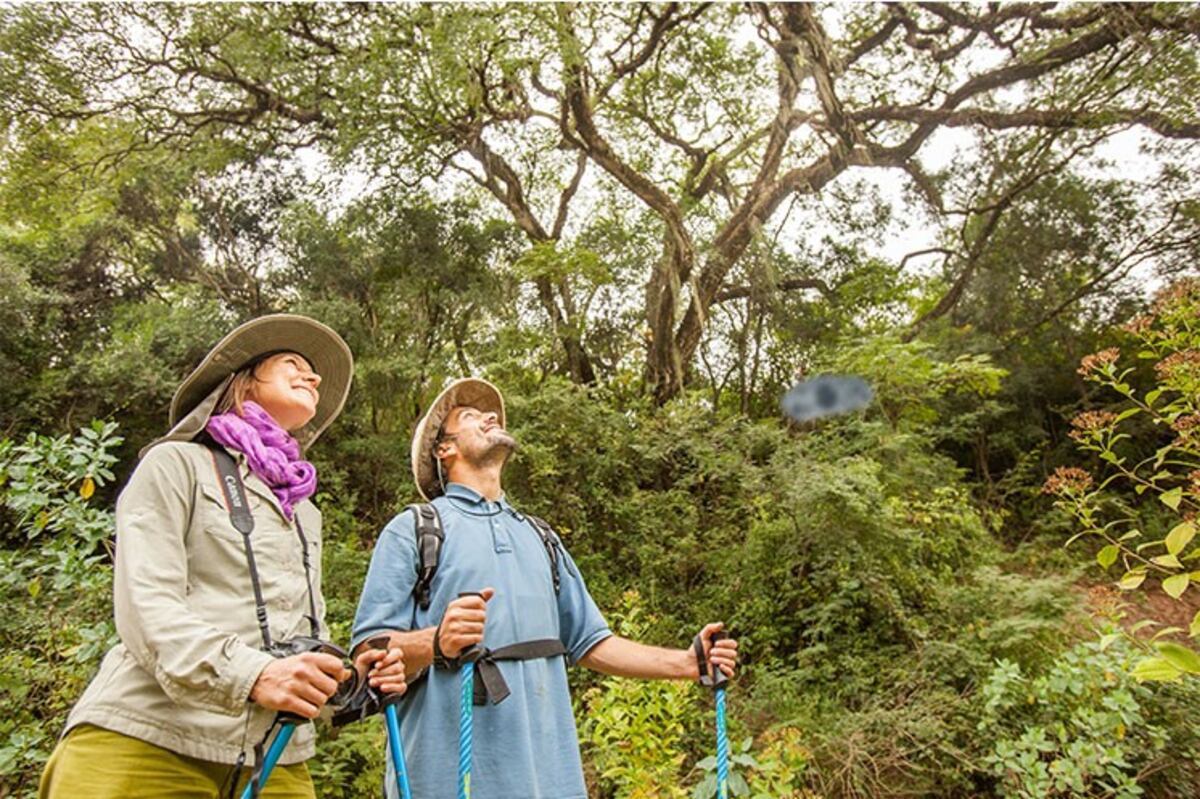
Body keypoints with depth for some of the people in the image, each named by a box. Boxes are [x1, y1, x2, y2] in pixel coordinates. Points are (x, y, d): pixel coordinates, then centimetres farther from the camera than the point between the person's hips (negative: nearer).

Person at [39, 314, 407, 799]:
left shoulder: (305, 512, 23)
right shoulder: (178, 463, 5)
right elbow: (146, 606, -9)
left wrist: (352, 676, 0)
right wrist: (252, 673, -26)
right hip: (146, 744, -5)